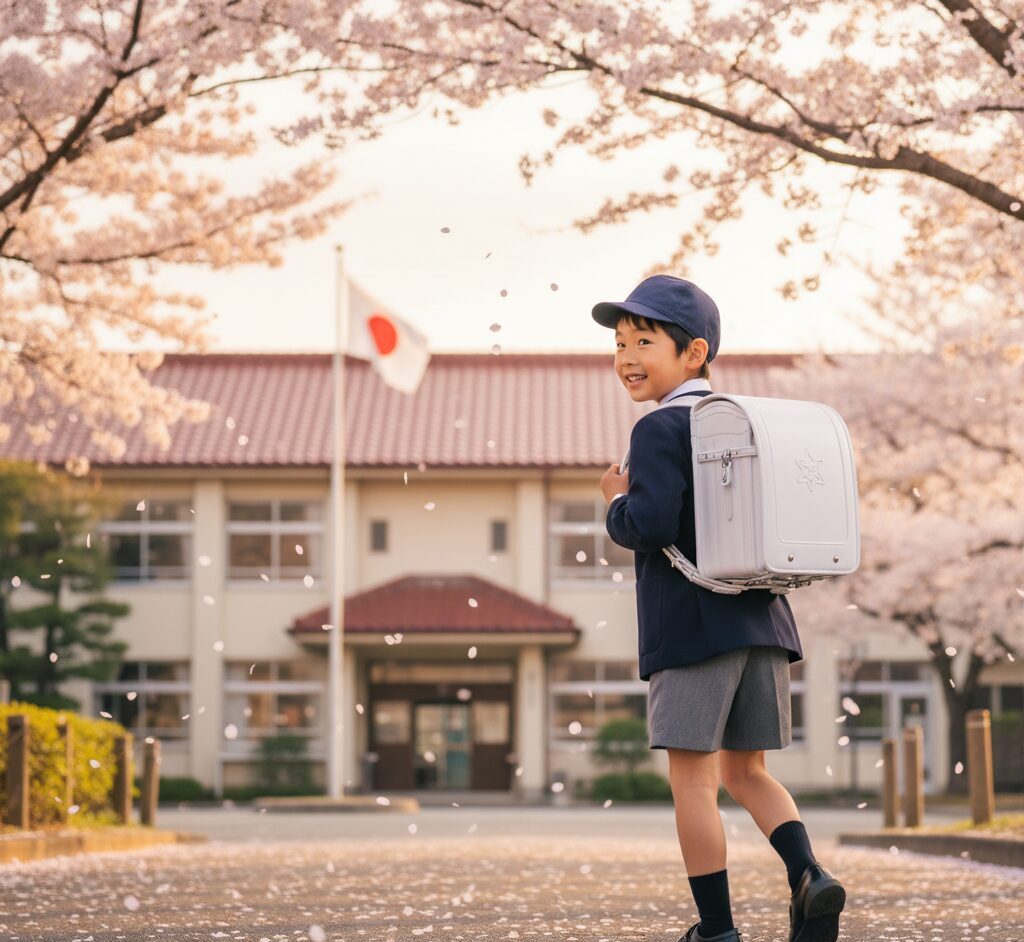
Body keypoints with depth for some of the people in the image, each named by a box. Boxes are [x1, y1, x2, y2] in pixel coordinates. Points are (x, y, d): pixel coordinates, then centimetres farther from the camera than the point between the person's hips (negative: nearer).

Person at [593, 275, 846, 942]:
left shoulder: (661, 429, -7)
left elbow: (650, 524, -20)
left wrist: (616, 504, -1)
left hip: (693, 624, -7)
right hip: (763, 619, 7)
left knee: (693, 781, 0)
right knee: (746, 771, 17)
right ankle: (810, 875, -3)